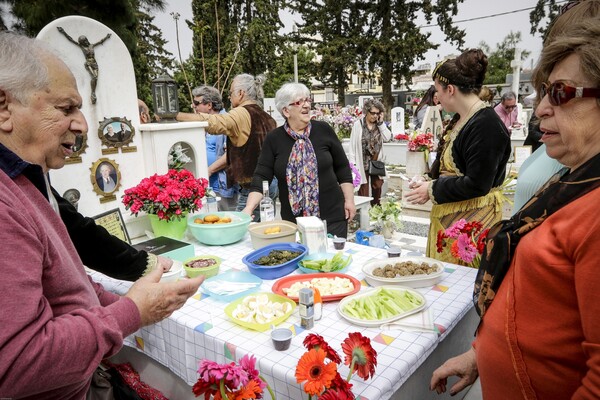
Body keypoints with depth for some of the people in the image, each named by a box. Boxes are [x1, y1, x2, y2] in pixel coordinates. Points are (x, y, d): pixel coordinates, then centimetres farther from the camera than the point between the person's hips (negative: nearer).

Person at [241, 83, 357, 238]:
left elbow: (342, 167, 6)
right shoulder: (273, 139, 0)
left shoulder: (324, 130, 0)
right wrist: (248, 209, -15)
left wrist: (349, 200, 3)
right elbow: (261, 176, -3)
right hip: (292, 219, 0)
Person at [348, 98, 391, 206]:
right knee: (363, 191, -1)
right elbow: (353, 144, -7)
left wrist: (381, 122, -8)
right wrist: (353, 163, -11)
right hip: (363, 163, -4)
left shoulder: (379, 124, 6)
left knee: (377, 188, 13)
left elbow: (387, 138, -7)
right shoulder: (358, 124, -6)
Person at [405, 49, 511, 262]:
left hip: (472, 220, -9)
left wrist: (432, 190, -13)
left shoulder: (486, 125, -19)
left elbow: (476, 185, -22)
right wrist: (428, 184, 4)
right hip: (447, 216, 9)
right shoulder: (459, 120, 11)